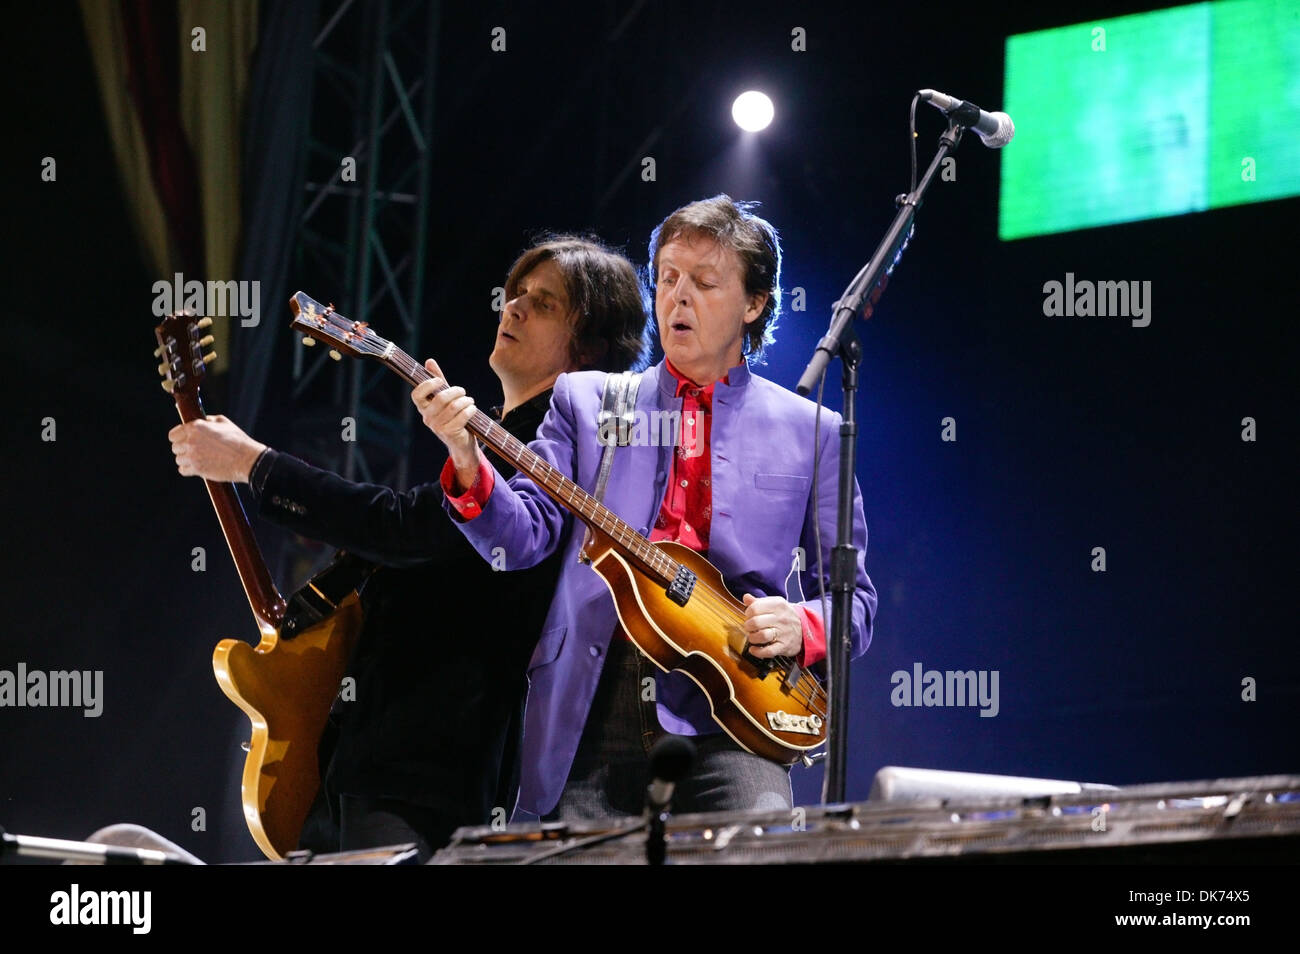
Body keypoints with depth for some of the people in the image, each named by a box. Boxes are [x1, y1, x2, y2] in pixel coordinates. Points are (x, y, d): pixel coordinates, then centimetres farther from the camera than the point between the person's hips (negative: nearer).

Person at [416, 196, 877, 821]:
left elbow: (853, 595, 14)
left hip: (723, 724, -1)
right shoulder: (585, 401, 15)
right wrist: (467, 461, -14)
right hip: (591, 716, 2)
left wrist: (803, 627, -7)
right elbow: (522, 538, 5)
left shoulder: (811, 432, 13)